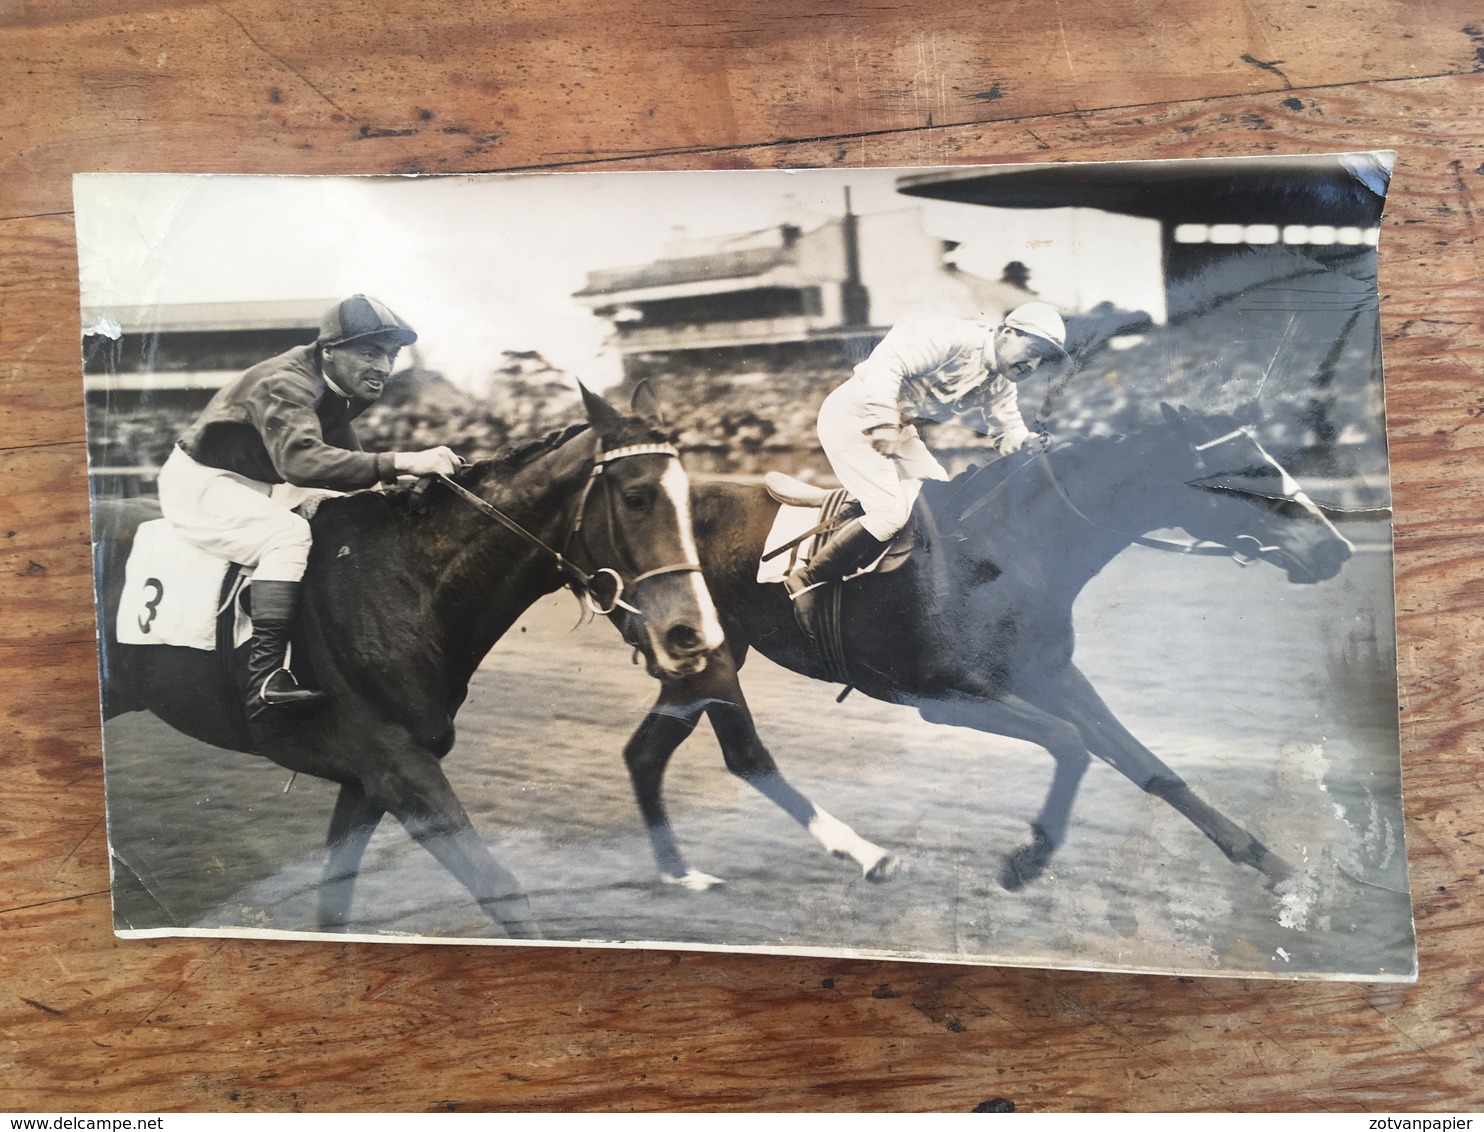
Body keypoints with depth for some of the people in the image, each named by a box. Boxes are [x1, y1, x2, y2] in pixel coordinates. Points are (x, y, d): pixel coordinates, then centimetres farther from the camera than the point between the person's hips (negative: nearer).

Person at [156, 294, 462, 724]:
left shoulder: (342, 391, 0)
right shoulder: (284, 383, -27)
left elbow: (343, 462, 8)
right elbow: (300, 459, -45)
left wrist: (383, 482, -12)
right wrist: (398, 462, -54)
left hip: (251, 487, 9)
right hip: (197, 480, -9)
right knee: (288, 533, -30)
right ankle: (265, 681, -34)